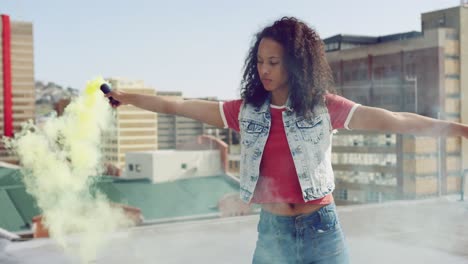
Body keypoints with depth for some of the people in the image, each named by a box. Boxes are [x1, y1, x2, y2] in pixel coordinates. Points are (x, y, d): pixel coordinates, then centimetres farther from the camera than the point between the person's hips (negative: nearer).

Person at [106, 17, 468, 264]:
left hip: (321, 229, -2)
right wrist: (128, 98, 5)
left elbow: (392, 120, -11)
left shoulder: (324, 106, -6)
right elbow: (179, 107, 5)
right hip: (272, 232, 2)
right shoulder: (246, 111, 1)